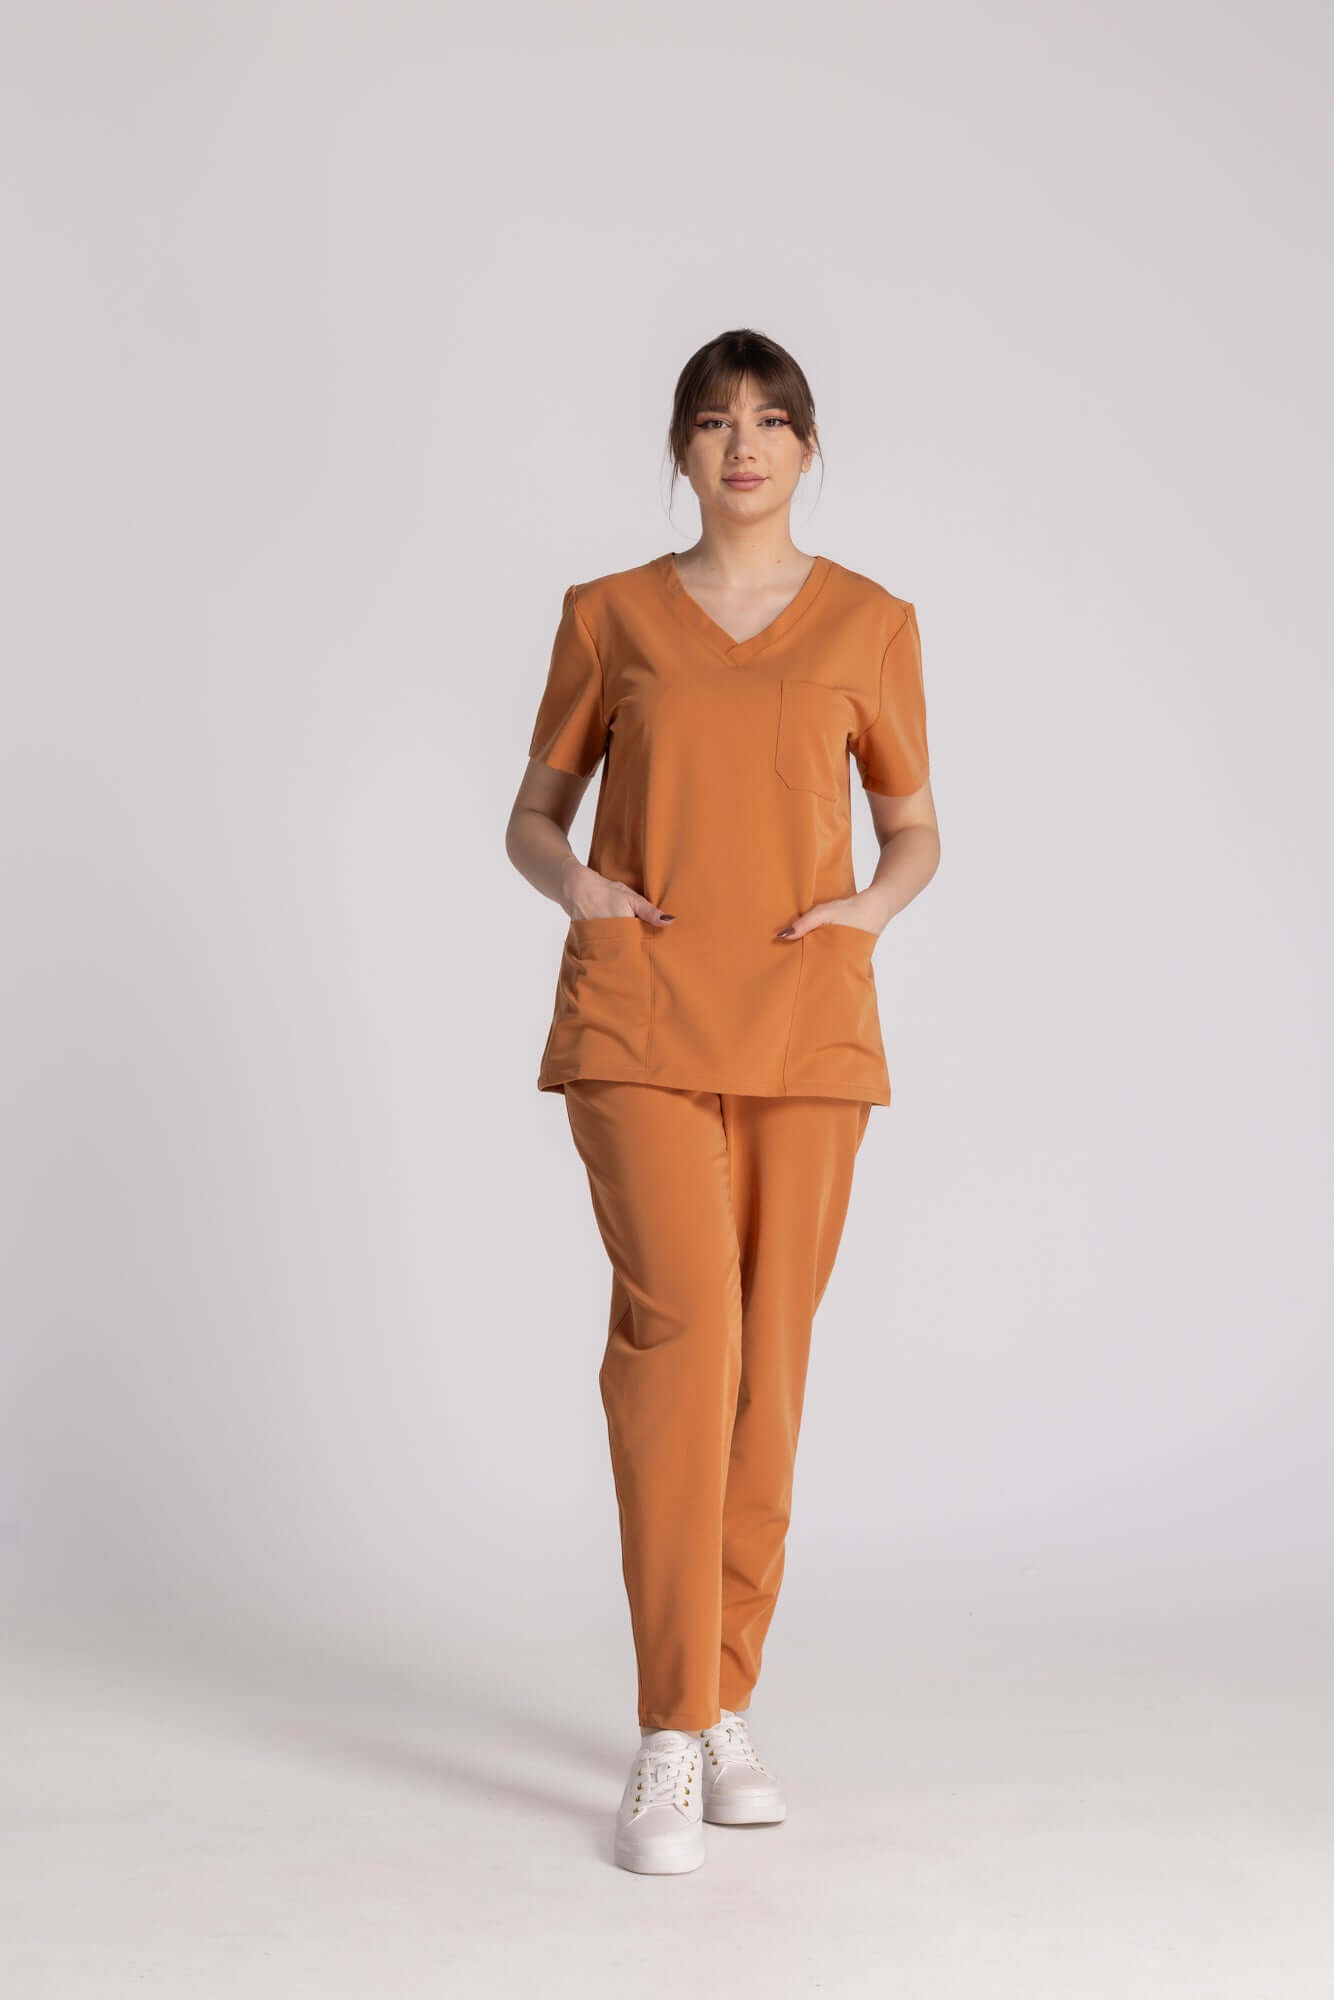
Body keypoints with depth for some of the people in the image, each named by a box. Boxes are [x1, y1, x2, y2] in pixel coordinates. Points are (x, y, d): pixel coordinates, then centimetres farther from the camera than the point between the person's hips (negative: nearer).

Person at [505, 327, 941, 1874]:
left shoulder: (871, 624, 9)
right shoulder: (610, 616, 8)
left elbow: (916, 829, 14)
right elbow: (532, 814, 13)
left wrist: (872, 901, -8)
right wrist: (574, 886, -9)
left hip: (806, 1022, 2)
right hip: (641, 1017, -1)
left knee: (769, 1359, 4)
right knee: (680, 1330, -16)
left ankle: (728, 1708, 18)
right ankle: (668, 1742, -11)